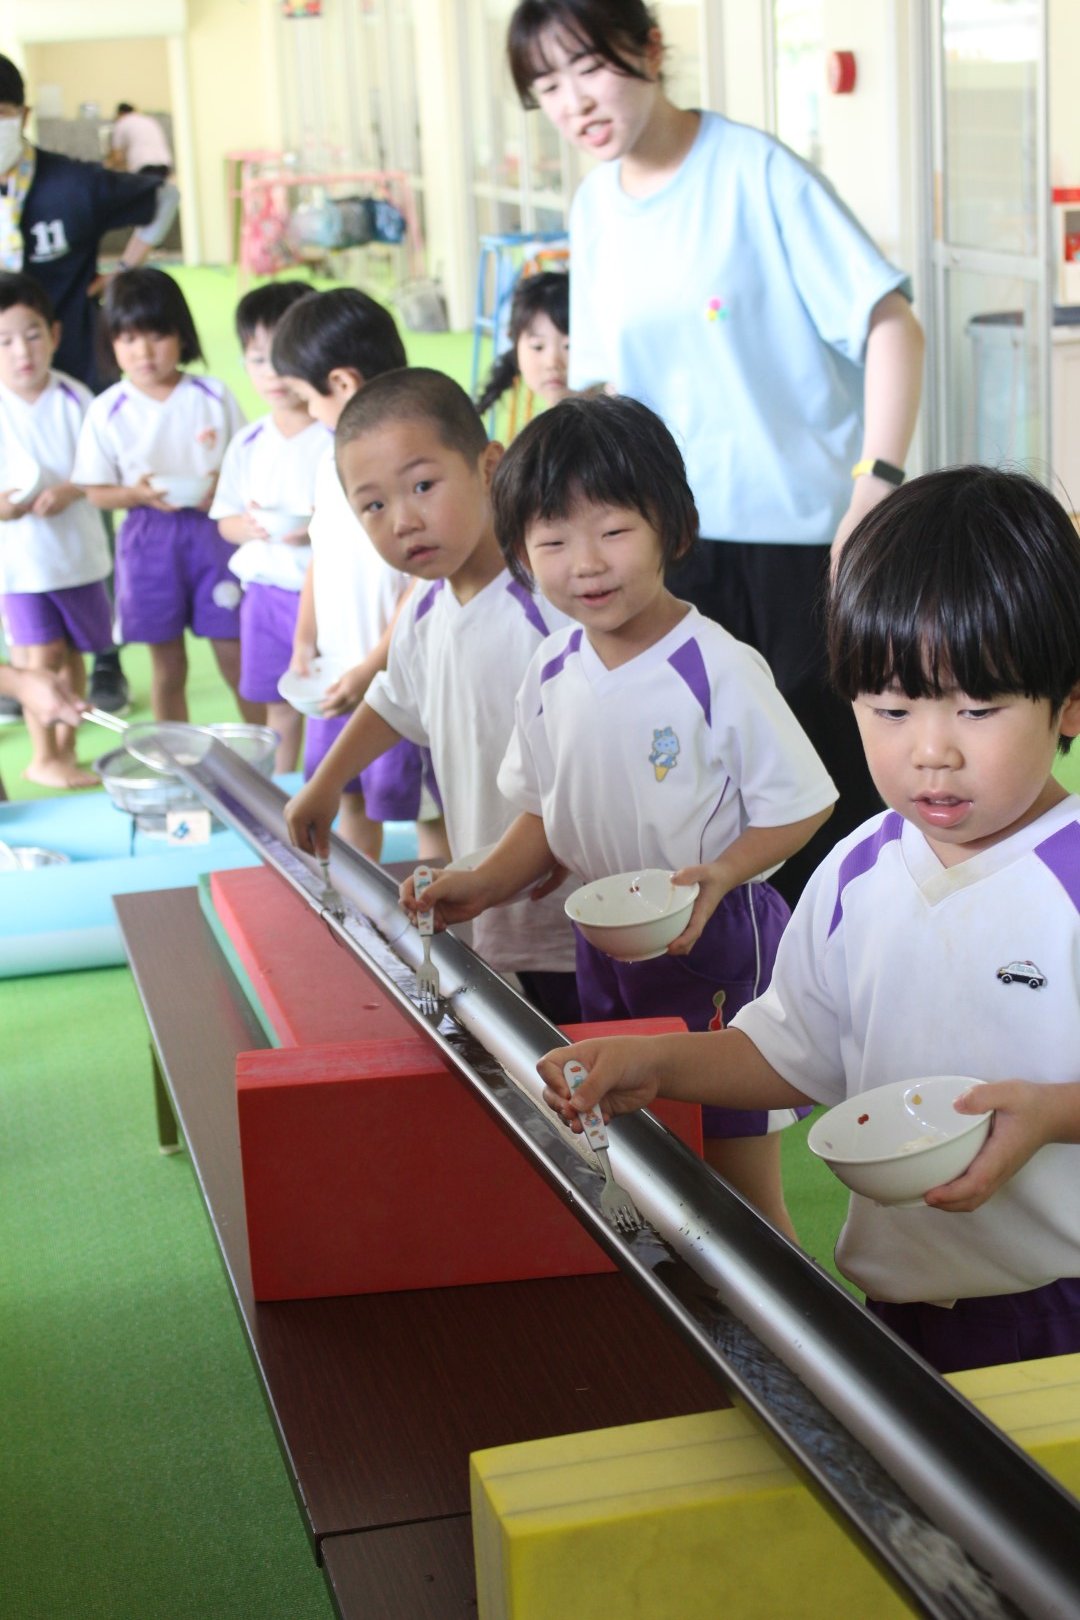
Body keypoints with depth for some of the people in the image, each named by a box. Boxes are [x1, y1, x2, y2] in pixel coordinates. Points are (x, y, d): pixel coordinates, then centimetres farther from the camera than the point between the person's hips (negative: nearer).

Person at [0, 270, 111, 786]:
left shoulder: (75, 399, -2)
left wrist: (68, 492, -17)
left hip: (77, 548, 3)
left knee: (73, 651, 11)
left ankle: (66, 750, 24)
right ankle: (42, 759, 11)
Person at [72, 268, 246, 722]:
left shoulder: (213, 396, 0)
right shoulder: (107, 411, -1)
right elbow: (95, 491, 2)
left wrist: (223, 486, -15)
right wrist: (137, 494, -17)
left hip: (213, 530, 0)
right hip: (148, 541, 0)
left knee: (236, 657, 2)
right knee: (167, 665, 9)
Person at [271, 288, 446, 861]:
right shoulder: (334, 462, 8)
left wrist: (371, 669, -20)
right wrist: (304, 641, 11)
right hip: (340, 675, 9)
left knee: (426, 810, 2)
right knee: (351, 797, 20)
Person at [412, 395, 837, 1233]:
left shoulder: (720, 670, -19)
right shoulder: (551, 676, 0)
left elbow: (796, 808, -14)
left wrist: (720, 872, -28)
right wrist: (484, 884, -3)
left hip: (717, 945, -6)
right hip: (604, 949, 6)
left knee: (741, 1181, 2)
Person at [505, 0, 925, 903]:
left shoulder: (754, 170, -10)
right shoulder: (595, 208, 8)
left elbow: (892, 325, -14)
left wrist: (876, 482, -24)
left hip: (805, 536, -5)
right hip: (677, 548, 5)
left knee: (834, 792, 1)